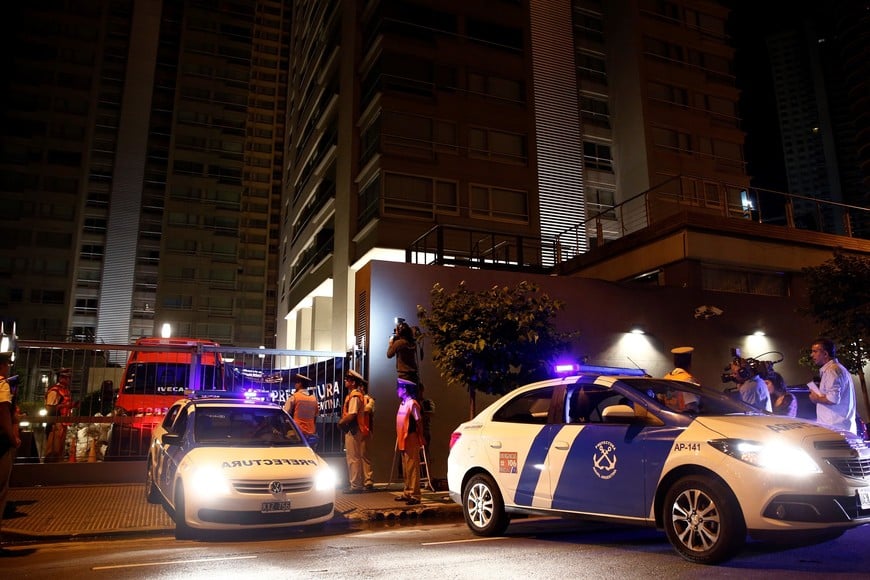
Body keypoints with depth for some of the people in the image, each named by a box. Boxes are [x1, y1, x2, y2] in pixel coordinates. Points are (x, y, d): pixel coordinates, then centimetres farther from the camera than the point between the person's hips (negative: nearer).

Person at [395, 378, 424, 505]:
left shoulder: (412, 403, -11)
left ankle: (415, 495, -3)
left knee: (412, 468, -6)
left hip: (411, 440, -8)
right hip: (403, 441, 8)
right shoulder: (402, 403, 13)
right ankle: (407, 493, 21)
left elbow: (419, 422, -12)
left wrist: (420, 438, -11)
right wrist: (399, 440, 12)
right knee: (405, 469, 13)